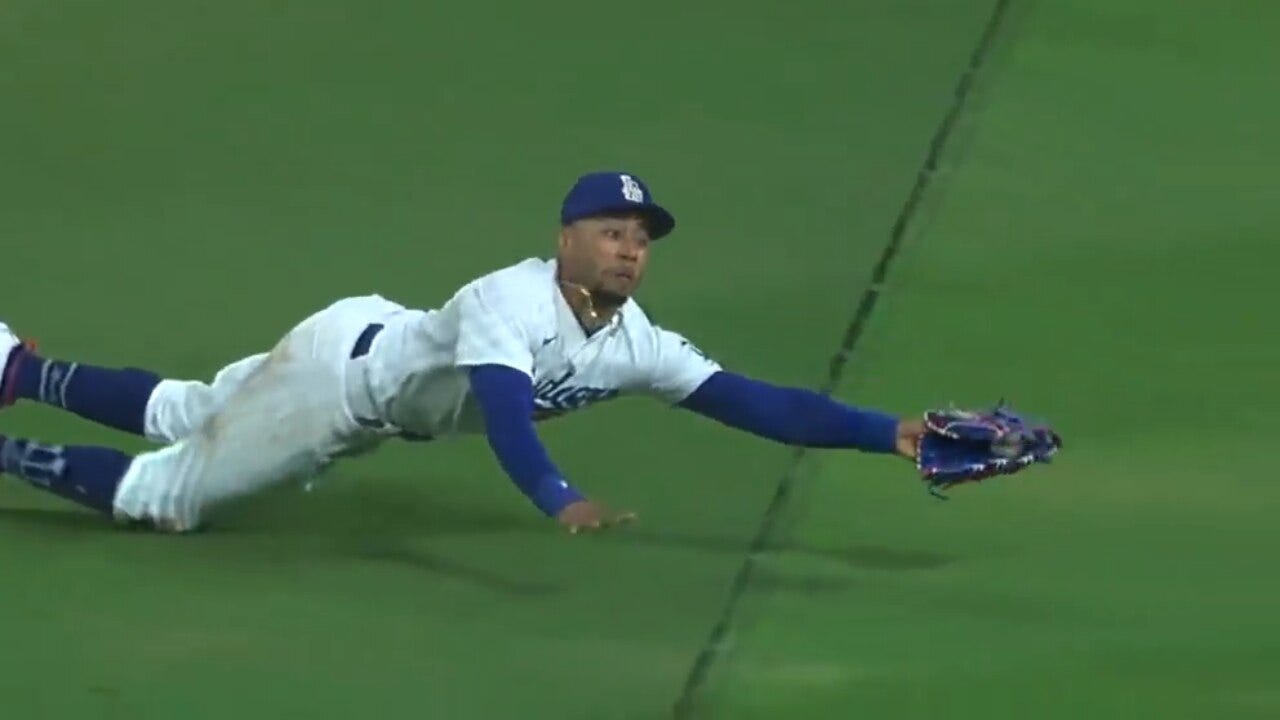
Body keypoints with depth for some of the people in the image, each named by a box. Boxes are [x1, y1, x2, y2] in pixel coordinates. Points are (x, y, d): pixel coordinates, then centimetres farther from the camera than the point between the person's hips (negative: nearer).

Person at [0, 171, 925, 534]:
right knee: (166, 492, -4)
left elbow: (754, 403, -20)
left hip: (379, 405, 7)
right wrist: (562, 501, -67)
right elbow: (506, 414, -50)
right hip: (343, 364, -7)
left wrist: (888, 433, -29)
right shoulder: (510, 301, -36)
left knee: (184, 417, 24)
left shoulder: (635, 345, -15)